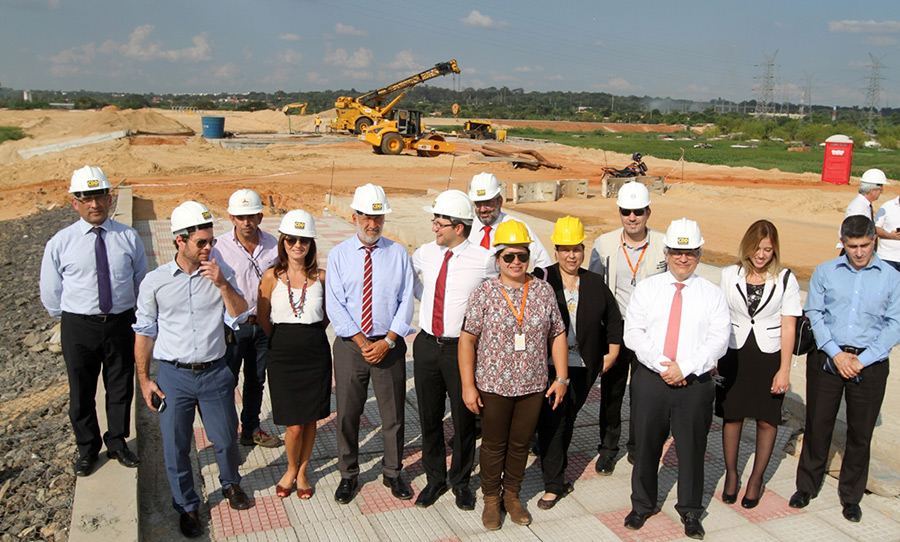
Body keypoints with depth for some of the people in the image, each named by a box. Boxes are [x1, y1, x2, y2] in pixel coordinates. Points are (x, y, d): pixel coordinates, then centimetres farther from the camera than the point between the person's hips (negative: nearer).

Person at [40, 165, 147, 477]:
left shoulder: (129, 237, -3)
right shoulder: (61, 243, -6)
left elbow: (141, 281, 10)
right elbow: (50, 292, 5)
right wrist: (69, 319, 12)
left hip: (121, 322, 1)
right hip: (78, 326, -1)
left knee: (121, 387, 14)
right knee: (81, 392, 13)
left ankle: (118, 443, 36)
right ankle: (87, 449, 34)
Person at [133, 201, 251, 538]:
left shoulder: (221, 273, -3)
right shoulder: (155, 281, -5)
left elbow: (238, 318, -7)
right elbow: (144, 332, 2)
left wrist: (223, 285, -20)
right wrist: (144, 379, 2)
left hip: (215, 373, 1)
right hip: (173, 375, -1)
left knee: (226, 438, 13)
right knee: (176, 448, 10)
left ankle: (231, 484, 44)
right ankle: (187, 507, 33)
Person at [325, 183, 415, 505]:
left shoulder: (398, 254, 2)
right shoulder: (338, 255, 0)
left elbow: (406, 302, -2)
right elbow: (335, 306, -5)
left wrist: (387, 341, -12)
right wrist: (362, 343, -13)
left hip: (390, 344, 0)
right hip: (350, 344, 0)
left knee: (393, 413, 10)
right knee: (347, 414, 9)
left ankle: (393, 473, 29)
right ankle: (348, 475, 28)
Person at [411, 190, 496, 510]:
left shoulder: (483, 259, -11)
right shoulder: (425, 253, 1)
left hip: (461, 348, -3)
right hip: (427, 345, 4)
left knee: (463, 418, 10)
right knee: (429, 417, 14)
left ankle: (461, 482, 31)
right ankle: (435, 479, 34)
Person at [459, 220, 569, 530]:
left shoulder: (543, 291, 0)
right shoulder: (484, 293, -8)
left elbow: (557, 335, 6)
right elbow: (467, 339, -8)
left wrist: (561, 378, 4)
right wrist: (468, 386, -10)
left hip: (533, 386, 2)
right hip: (493, 385, -2)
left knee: (521, 443, 15)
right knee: (494, 444, 12)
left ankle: (512, 495, 35)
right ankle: (491, 499, 31)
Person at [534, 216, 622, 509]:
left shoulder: (595, 283, 7)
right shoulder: (541, 279, -3)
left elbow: (614, 319, 16)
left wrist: (612, 353, 11)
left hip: (582, 366, 3)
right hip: (549, 364, -3)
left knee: (568, 418, 12)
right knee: (552, 420, -5)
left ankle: (556, 471, 32)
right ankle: (553, 484, 4)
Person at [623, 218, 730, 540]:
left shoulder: (713, 294, 4)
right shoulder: (647, 288, 5)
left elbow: (719, 340, -6)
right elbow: (633, 333, -2)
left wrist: (684, 368, -16)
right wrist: (662, 366, -14)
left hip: (695, 382, -1)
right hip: (650, 378, 1)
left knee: (692, 448, 9)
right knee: (646, 444, 11)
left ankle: (690, 511, 29)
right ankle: (642, 505, 31)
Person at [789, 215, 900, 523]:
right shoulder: (824, 272, 4)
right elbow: (814, 314, 0)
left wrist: (861, 360, -11)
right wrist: (836, 353, -10)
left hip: (870, 363, 0)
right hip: (826, 358, 0)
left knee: (861, 432, 9)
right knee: (817, 424, 8)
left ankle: (851, 496, 27)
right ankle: (807, 486, 27)